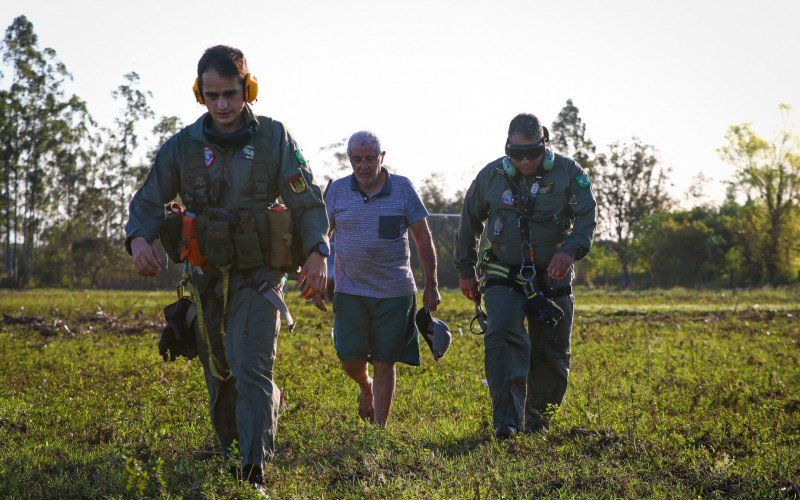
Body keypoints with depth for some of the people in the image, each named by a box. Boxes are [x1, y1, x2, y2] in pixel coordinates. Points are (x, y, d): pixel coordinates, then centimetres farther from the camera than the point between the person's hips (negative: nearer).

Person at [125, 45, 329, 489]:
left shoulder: (274, 138, -3)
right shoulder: (183, 146, 2)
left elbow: (308, 203, -4)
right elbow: (149, 202, 3)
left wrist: (317, 252, -22)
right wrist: (138, 238, -20)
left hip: (258, 274, -3)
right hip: (206, 277, 3)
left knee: (251, 367, -17)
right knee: (218, 373, 11)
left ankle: (254, 469, -21)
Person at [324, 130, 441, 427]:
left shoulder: (402, 188, -1)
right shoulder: (337, 190, 3)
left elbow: (423, 238, 4)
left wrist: (431, 286, 3)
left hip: (394, 291, -1)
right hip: (350, 290, 1)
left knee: (385, 363, 2)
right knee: (350, 360, -1)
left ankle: (379, 427, 13)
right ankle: (365, 387, 34)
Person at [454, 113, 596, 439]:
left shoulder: (568, 173, -5)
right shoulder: (491, 176, -1)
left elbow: (587, 217, -13)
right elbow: (469, 223, 12)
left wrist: (570, 250, -33)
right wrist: (465, 271, 14)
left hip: (552, 278, 1)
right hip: (504, 276, -1)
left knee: (552, 355, 6)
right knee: (502, 338, -23)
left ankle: (538, 419, 25)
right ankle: (507, 419, -27)